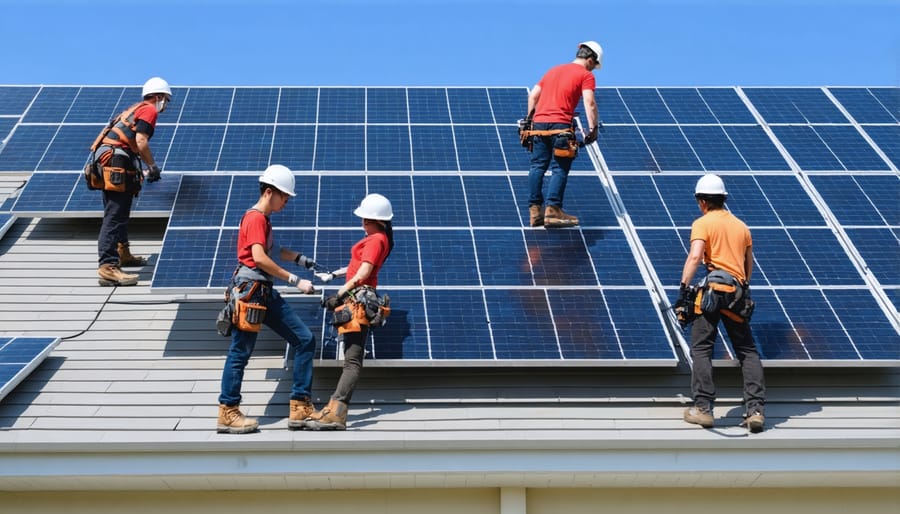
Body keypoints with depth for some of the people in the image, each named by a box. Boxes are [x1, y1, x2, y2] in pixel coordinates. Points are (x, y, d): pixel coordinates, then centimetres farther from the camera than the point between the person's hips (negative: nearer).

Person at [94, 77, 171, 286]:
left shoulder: (136, 109, 27)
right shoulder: (149, 110, -2)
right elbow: (141, 140, -15)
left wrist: (147, 167, 28)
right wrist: (152, 166, -5)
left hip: (108, 160, 10)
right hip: (116, 163, -10)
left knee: (120, 214, 24)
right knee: (114, 217, -15)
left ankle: (122, 253, 40)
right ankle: (108, 267, -22)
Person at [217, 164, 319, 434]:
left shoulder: (264, 219, 18)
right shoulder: (255, 217, -12)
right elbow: (260, 258, -23)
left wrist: (302, 260, 23)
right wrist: (295, 281, -22)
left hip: (266, 293, 10)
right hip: (250, 289, -10)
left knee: (305, 340, 5)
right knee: (240, 352, -4)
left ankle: (300, 407, 6)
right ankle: (227, 413, 5)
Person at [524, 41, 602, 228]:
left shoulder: (554, 70, 25)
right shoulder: (586, 75, 5)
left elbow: (533, 95, 23)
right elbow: (589, 102, -9)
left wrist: (530, 118, 29)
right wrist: (594, 128, -9)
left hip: (539, 122, 6)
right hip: (560, 125, -6)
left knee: (538, 166, 6)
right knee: (559, 169, -4)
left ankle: (534, 210, 4)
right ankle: (553, 210, -11)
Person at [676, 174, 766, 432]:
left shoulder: (703, 223, 1)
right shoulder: (741, 226, 19)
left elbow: (695, 256, -15)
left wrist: (684, 287, -18)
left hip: (713, 289, -5)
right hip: (739, 292, 5)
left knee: (701, 349, 1)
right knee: (748, 352, 8)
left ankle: (703, 409, -3)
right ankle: (755, 410, 1)